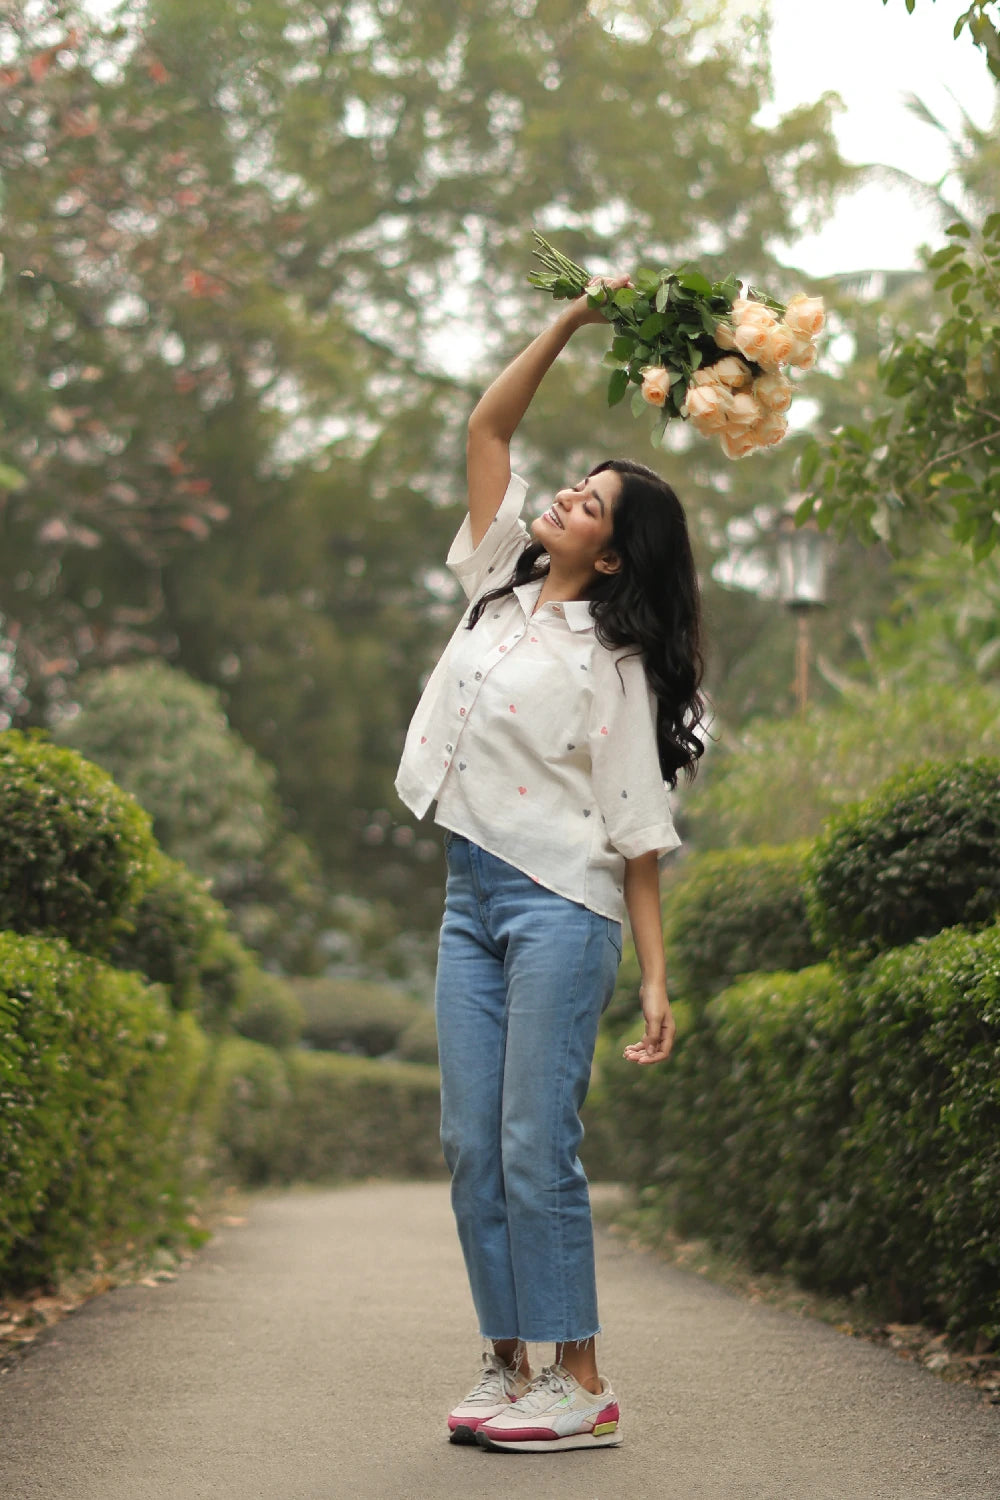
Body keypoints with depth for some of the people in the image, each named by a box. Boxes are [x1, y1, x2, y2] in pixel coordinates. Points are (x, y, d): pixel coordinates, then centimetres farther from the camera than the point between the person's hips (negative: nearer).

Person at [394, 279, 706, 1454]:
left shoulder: (614, 661, -4)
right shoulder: (500, 584, 12)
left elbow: (637, 831, -6)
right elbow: (487, 428, 14)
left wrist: (656, 980, -10)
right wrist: (572, 321, 8)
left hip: (560, 905, -6)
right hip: (470, 898, 7)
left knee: (535, 1147, -9)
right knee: (469, 1146, 4)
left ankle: (581, 1386, -2)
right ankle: (508, 1368, 11)